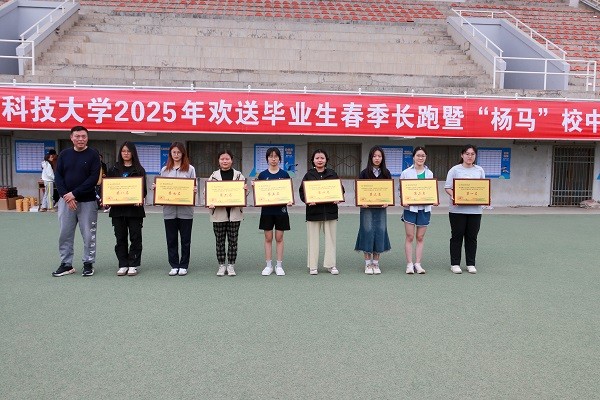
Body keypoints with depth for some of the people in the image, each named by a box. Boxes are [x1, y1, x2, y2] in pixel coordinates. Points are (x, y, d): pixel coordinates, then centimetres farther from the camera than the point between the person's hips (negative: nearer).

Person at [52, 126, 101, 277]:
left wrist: (74, 193, -15)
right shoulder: (64, 154, 8)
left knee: (88, 235, 2)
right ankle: (66, 264, 19)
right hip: (66, 200, 3)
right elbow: (58, 176, 4)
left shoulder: (93, 154, -3)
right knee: (65, 234, 8)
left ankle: (88, 263, 15)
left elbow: (94, 178, -11)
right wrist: (66, 196, -10)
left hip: (87, 201, -3)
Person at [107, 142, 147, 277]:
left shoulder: (139, 169, 4)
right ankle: (123, 265, 15)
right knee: (120, 237, 7)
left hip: (134, 208, -2)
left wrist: (141, 199, -18)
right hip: (117, 208, 2)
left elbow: (143, 189, 1)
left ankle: (133, 265, 9)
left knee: (135, 237, 1)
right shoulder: (114, 169, 11)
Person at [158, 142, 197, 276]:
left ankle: (184, 266, 15)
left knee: (185, 239, 5)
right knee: (171, 239, 7)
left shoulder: (190, 169, 3)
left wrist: (194, 190, -18)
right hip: (169, 209, 2)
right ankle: (174, 266, 17)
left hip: (185, 209, -2)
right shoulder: (165, 170, 11)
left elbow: (194, 187, 3)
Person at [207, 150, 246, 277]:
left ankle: (231, 265, 16)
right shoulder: (213, 176, 3)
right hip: (218, 213, 0)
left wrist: (245, 190, -14)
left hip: (235, 213, 0)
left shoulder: (239, 175, 4)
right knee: (220, 240, 6)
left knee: (233, 240, 5)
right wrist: (209, 204, -16)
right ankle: (221, 265, 17)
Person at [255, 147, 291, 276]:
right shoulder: (262, 175, 3)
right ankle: (268, 265, 13)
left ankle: (279, 265, 12)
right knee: (268, 238, 5)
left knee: (279, 238, 4)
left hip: (281, 209, -1)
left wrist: (289, 201, -14)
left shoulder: (284, 175, 2)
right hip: (267, 210, 1)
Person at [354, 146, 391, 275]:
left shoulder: (386, 173, 7)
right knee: (367, 232, -2)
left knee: (380, 233, 2)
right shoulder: (364, 173, 0)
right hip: (367, 208, -2)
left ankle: (376, 263, 14)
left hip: (381, 208, 2)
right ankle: (368, 264, 8)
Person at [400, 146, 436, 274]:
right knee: (410, 237, 0)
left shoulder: (429, 174, 10)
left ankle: (418, 264, 12)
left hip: (424, 207, 2)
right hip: (410, 207, -2)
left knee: (420, 237, 6)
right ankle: (409, 264, 6)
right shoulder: (406, 173, 2)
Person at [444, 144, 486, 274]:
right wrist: (453, 195, -23)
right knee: (457, 236, 3)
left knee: (472, 237, 7)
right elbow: (448, 187, -3)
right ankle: (455, 264, 12)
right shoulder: (455, 170, 1)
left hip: (475, 209, 3)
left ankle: (471, 264, 17)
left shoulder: (480, 170, 12)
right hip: (458, 209, -3)